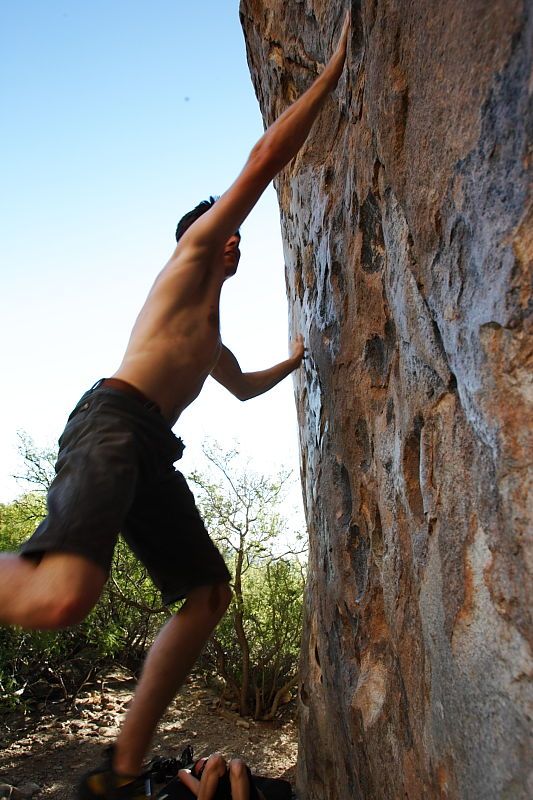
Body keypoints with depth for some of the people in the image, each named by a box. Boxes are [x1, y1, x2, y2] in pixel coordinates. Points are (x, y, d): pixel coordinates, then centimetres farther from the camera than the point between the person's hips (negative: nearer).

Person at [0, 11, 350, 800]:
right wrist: (332, 70, 15)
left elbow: (245, 387, 50)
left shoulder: (210, 334, 35)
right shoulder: (191, 250, 15)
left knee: (210, 595, 6)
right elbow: (263, 161, 7)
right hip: (112, 422, -10)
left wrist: (295, 357, 58)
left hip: (151, 452, 10)